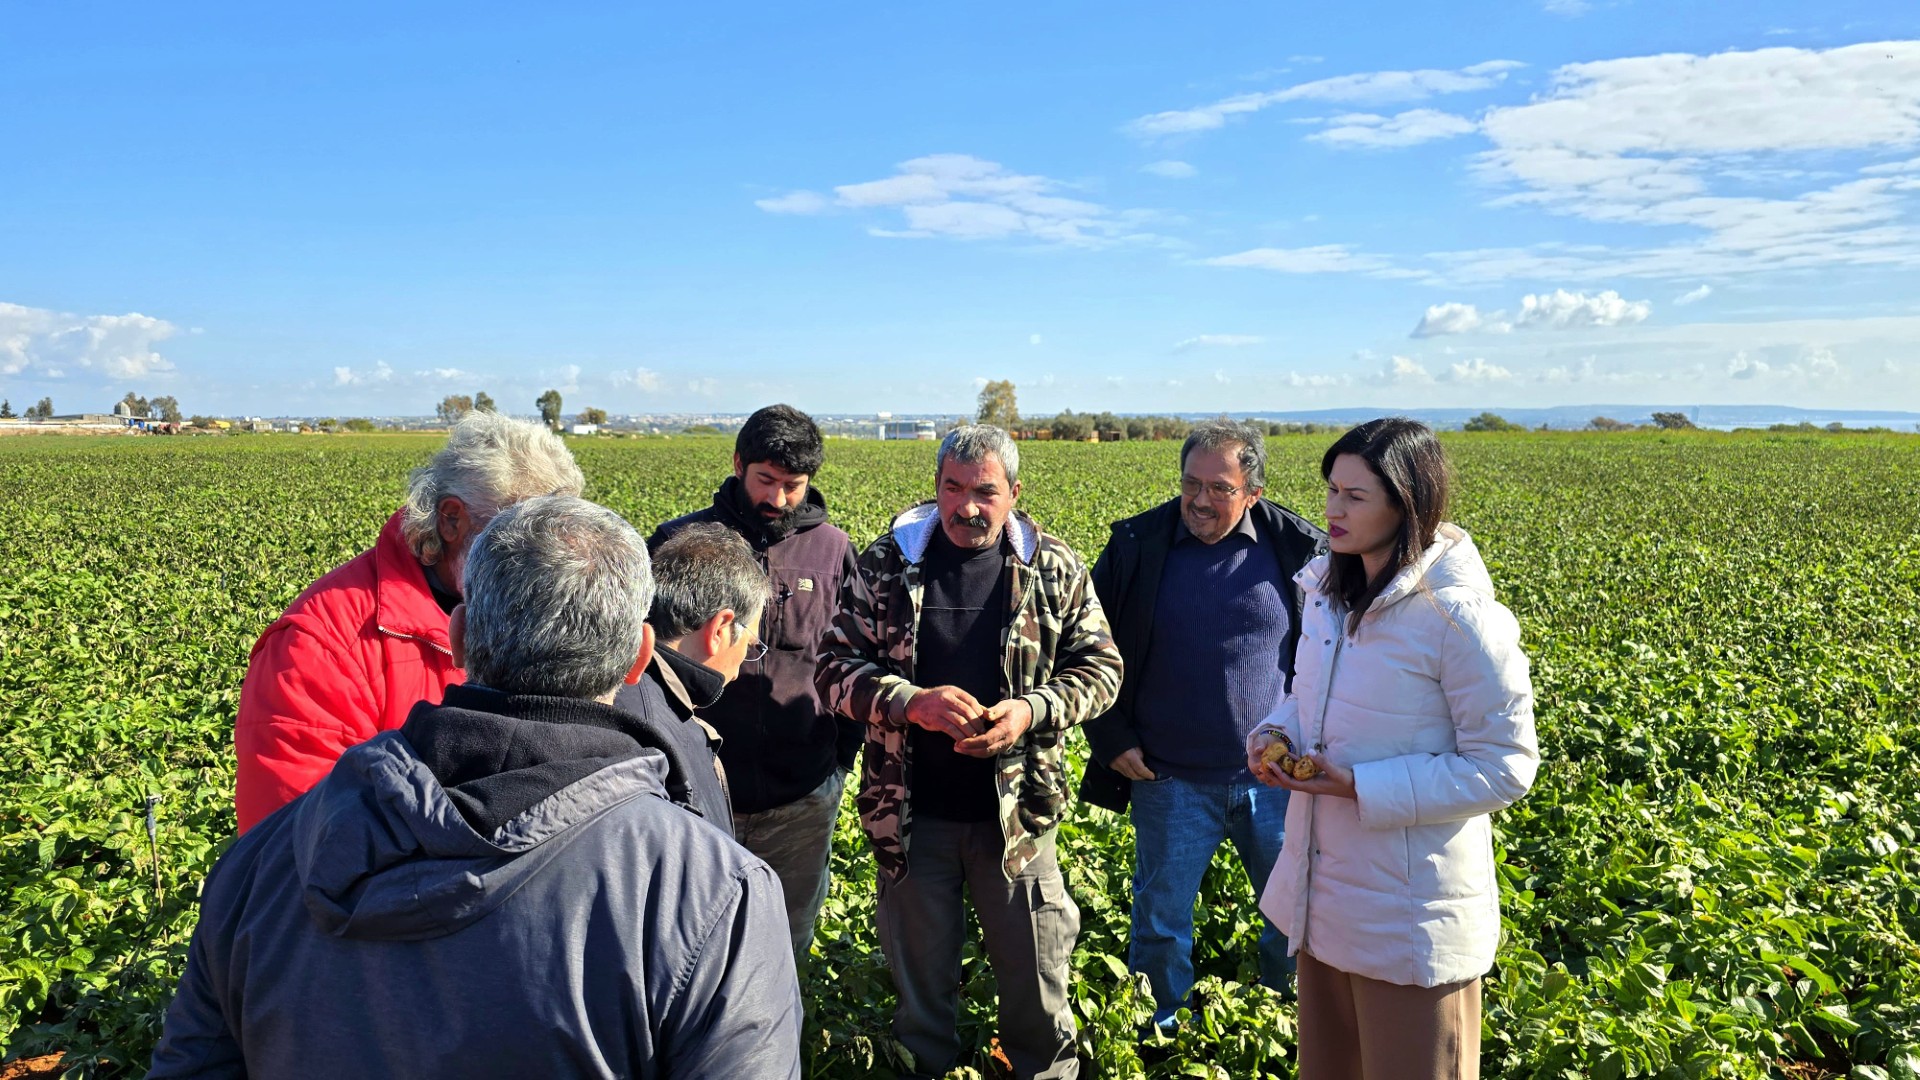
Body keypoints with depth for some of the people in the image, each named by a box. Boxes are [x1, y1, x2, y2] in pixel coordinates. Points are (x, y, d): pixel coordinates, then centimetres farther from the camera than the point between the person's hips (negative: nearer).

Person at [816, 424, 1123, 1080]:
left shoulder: (1054, 570, -3)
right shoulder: (887, 564, -4)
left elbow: (1099, 667, 1)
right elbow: (836, 665, -4)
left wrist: (1031, 711, -17)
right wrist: (911, 702, -21)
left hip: (1018, 809, 0)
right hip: (911, 810, 1)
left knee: (1035, 966, 14)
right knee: (918, 964, 19)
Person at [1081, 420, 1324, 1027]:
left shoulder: (1298, 550, -6)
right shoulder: (1137, 547, -6)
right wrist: (1111, 737, -1)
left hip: (1275, 778, 1)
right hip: (1169, 780, 0)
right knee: (1161, 921, 12)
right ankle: (1160, 1029, 37)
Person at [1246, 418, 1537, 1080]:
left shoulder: (1458, 617, -21)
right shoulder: (1328, 591, 2)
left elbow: (1505, 769, -17)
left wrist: (1361, 788, -23)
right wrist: (1273, 734, -6)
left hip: (1412, 917, -7)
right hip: (1322, 894, 7)